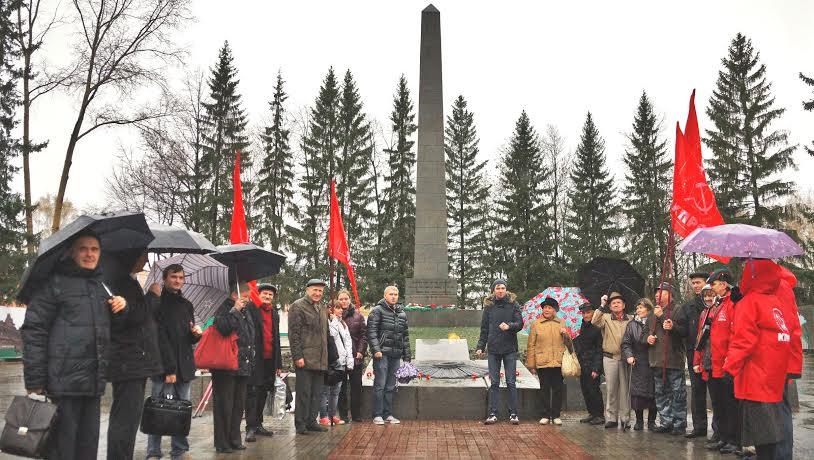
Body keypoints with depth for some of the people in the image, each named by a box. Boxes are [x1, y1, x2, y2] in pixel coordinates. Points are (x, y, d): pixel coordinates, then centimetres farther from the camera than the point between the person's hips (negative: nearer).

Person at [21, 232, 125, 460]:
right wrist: (34, 382, -13)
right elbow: (33, 330, -7)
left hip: (94, 382, 6)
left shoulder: (102, 286, 17)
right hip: (63, 381, -6)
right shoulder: (56, 282, -3)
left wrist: (122, 306, 6)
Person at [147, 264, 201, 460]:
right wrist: (169, 369, -17)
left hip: (184, 367, 6)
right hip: (164, 368, -5)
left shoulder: (187, 305, 18)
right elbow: (160, 338, -10)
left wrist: (196, 334, -1)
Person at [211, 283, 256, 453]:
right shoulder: (225, 310, -7)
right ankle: (222, 443, 5)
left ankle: (234, 439, 22)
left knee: (239, 405, 13)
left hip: (243, 367, 8)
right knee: (224, 405, -3)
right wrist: (235, 310, -20)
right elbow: (223, 328, -26)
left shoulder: (246, 313, 17)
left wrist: (251, 357, 19)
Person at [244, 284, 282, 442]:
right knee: (252, 392, -6)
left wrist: (278, 363, 17)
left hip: (269, 360, 7)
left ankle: (258, 424, 22)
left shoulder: (274, 313, 18)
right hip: (254, 358, -6)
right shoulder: (250, 309, -2)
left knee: (263, 393, 12)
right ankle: (250, 428, -4)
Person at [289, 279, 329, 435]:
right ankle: (300, 424, 6)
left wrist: (325, 356, 16)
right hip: (305, 359, -7)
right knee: (304, 392, -2)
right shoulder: (298, 306, -5)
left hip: (320, 360, 7)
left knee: (316, 393, 10)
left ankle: (311, 421, 19)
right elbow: (294, 333, -11)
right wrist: (298, 356, -17)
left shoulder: (322, 308, 19)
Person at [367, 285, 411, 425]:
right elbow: (371, 331, -9)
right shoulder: (377, 311, -2)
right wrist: (376, 349, -18)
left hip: (396, 355, 6)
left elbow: (405, 335, 20)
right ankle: (377, 415, 3)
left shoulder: (402, 313, 17)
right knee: (380, 385, -4)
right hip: (382, 354, -6)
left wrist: (407, 356, 16)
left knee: (391, 386, 10)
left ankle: (388, 414, 18)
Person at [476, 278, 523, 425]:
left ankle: (513, 414, 7)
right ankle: (493, 414, 7)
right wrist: (480, 347, 3)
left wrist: (509, 326, -22)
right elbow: (484, 329, 10)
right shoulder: (488, 306, 7)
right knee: (494, 383, 3)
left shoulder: (513, 304, 2)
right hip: (493, 350, 2)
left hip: (510, 349, -2)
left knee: (511, 382, 1)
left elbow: (520, 324, -2)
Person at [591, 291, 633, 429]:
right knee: (611, 389, 2)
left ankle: (625, 418, 11)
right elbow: (595, 321, -16)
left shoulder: (630, 319, 7)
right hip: (610, 357, -1)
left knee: (625, 388, 4)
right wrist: (602, 306, -18)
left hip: (625, 357, 1)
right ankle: (611, 418, 8)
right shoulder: (606, 318, 3)